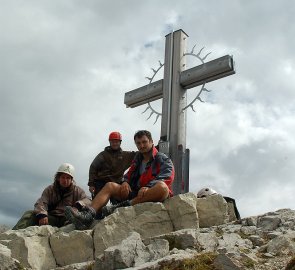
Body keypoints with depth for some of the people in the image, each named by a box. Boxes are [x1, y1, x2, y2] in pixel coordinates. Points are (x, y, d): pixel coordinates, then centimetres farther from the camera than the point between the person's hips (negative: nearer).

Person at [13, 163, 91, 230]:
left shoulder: (77, 191, 11)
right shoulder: (50, 189, 13)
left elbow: (87, 200, -4)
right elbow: (41, 203, -3)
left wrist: (79, 204, -29)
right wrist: (42, 214, -27)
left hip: (67, 220, -2)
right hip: (51, 218, 2)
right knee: (30, 214, -18)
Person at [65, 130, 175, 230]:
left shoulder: (163, 159, 3)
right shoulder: (137, 159, 25)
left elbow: (165, 178, -13)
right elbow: (129, 175, 23)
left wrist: (148, 187, -30)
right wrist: (125, 182, -3)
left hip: (154, 196, -6)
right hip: (135, 193, 6)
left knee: (162, 187, -39)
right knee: (110, 185, -9)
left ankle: (123, 206, -43)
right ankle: (88, 215, -32)